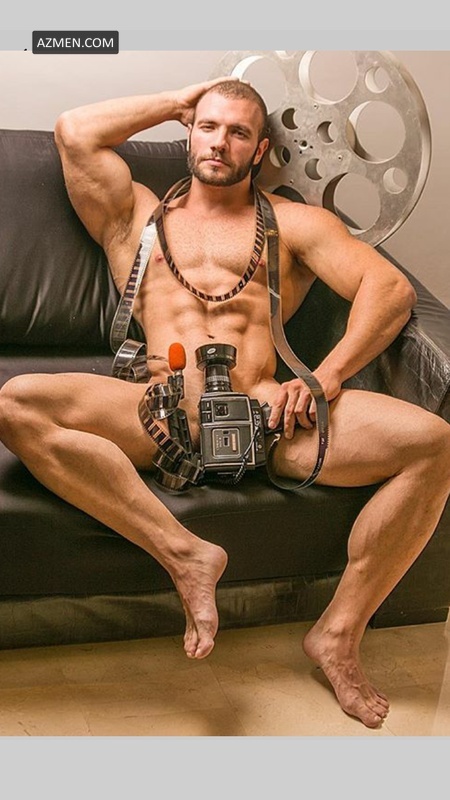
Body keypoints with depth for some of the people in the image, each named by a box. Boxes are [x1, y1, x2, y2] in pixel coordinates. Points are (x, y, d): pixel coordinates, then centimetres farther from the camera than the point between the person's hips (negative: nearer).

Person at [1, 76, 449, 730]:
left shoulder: (292, 221, 23)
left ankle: (339, 635, -9)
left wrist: (326, 377, -9)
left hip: (263, 408, 0)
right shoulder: (136, 213, 28)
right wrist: (177, 102, 24)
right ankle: (184, 554, -24)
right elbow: (74, 132, 14)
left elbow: (392, 288, 9)